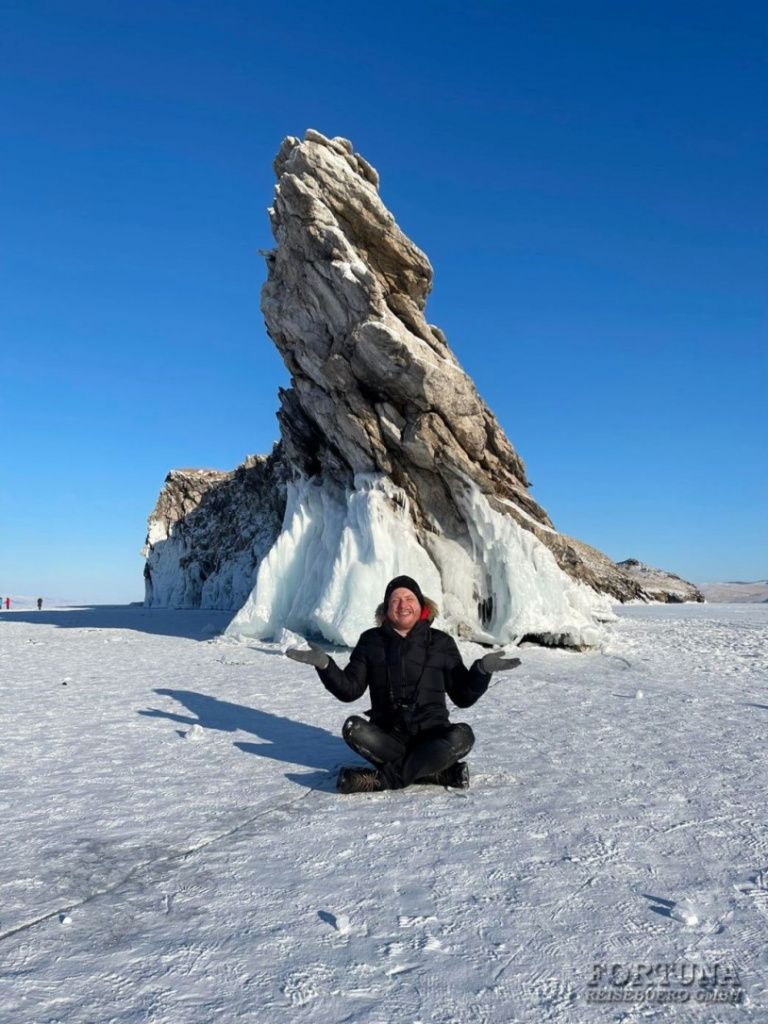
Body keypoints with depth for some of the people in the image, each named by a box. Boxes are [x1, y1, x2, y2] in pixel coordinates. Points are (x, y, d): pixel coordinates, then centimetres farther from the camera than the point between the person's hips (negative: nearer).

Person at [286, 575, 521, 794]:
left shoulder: (440, 642, 5)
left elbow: (463, 697, 4)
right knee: (353, 728, -29)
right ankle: (442, 772, -22)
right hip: (387, 735, 0)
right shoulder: (371, 641, 7)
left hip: (431, 735, 0)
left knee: (462, 736, -31)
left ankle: (384, 778, -24)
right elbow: (349, 690, 4)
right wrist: (324, 664, -11)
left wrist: (483, 669, -13)